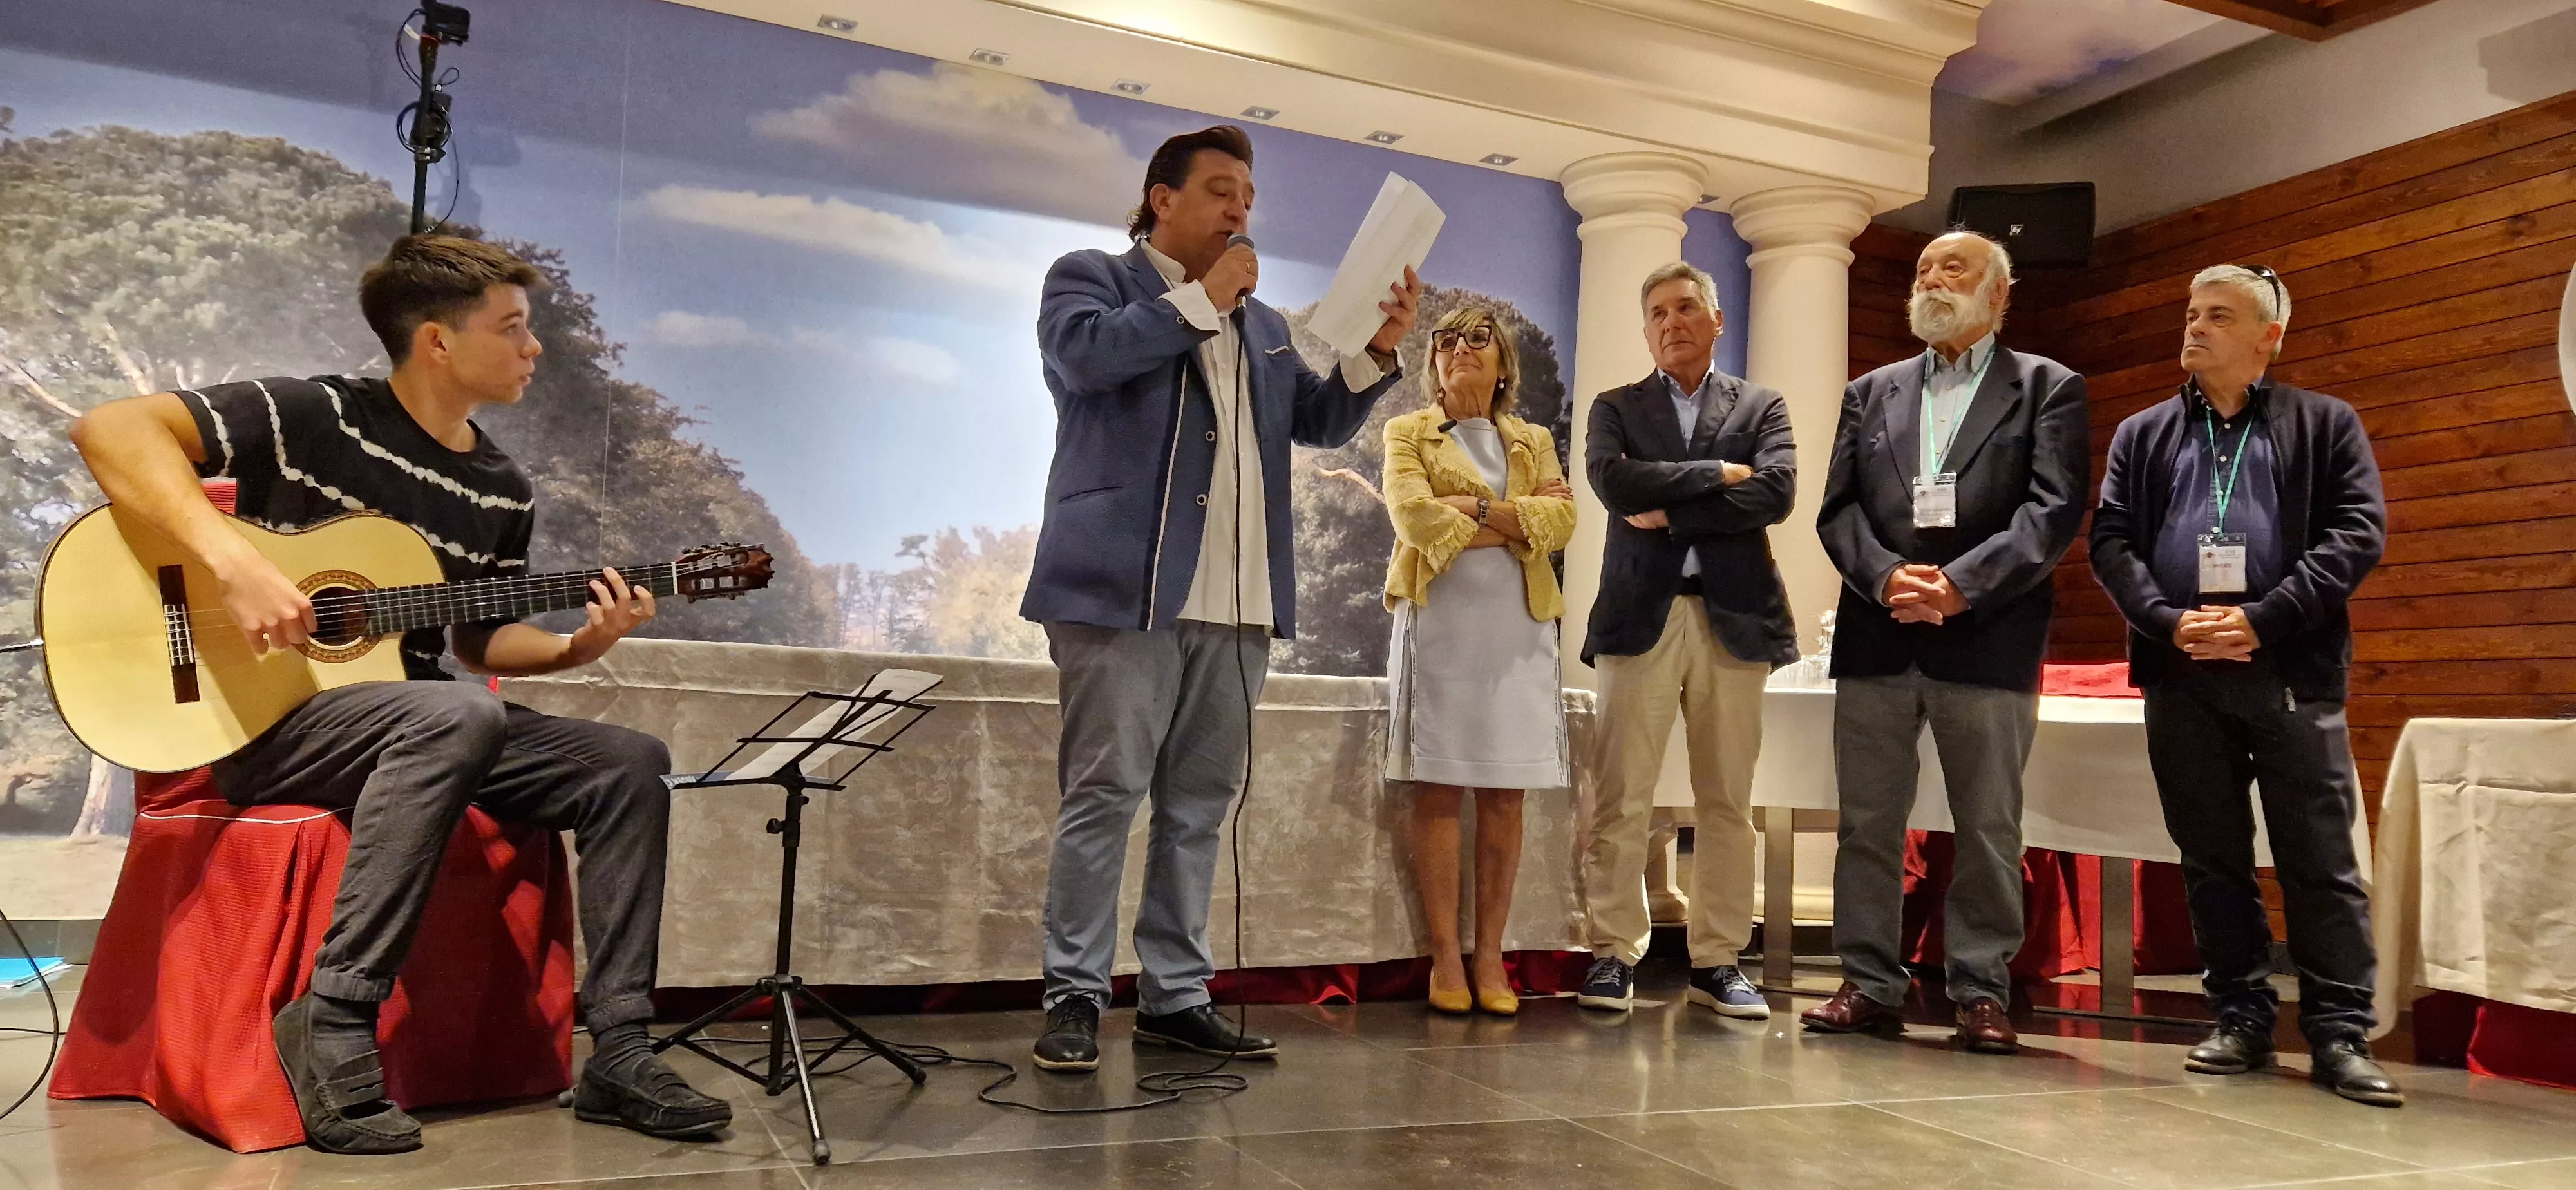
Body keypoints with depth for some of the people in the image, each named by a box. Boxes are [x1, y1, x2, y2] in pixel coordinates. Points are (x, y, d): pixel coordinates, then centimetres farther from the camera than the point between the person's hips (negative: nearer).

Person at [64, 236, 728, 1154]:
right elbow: (110, 427, -18)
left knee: (629, 762, -8)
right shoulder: (316, 418, -9)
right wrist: (235, 561, -30)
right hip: (266, 723, -7)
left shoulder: (502, 495, 10)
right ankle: (333, 1026, -28)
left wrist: (579, 646, -3)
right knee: (460, 715, -37)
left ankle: (618, 1054, -9)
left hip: (419, 732, 7)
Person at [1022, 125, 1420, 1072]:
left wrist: (1378, 349, 4)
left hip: (1238, 604, 6)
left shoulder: (1261, 322, 25)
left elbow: (1322, 421, 21)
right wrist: (1202, 301, -5)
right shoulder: (1092, 278, 8)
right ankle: (1074, 997, 4)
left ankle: (1176, 996, 15)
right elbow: (1085, 355, -13)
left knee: (1200, 806, 8)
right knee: (1104, 796, -5)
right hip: (1127, 591, -6)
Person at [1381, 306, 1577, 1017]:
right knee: (1439, 790, -5)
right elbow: (1412, 514, -8)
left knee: (1505, 794, 0)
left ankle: (1491, 955, 5)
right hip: (1439, 620, -2)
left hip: (1519, 626, 3)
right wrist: (1519, 518, -6)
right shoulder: (1408, 433, 12)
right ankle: (1445, 957, -1)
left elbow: (1562, 519, 1)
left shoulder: (1534, 443, 19)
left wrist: (1476, 508, -9)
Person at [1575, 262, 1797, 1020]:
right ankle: (1614, 953, 4)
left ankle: (1718, 960, 11)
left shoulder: (1761, 407, 13)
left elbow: (1776, 494, -5)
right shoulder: (1616, 408, 12)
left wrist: (1672, 512, -8)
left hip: (1733, 618, 1)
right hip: (1641, 616, -1)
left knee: (1728, 802, 4)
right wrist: (1718, 474, -7)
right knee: (1622, 799, -3)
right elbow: (1614, 482, -8)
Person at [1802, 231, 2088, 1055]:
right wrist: (1886, 578, -12)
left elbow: (2055, 509, -7)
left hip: (1988, 640, -3)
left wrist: (1960, 585, -17)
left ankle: (1981, 992, 13)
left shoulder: (2049, 389, 6)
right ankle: (1870, 982, 15)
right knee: (1866, 823, 6)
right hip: (1876, 638, 3)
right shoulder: (1870, 393, 16)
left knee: (1989, 829, 3)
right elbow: (1838, 509, 7)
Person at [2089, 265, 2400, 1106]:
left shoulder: (2326, 424, 8)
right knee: (2211, 857, 7)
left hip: (2293, 673, -2)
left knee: (2320, 860, -2)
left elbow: (2359, 532, -3)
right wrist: (2169, 622, -11)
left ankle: (2341, 1034, 5)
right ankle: (2242, 1019, 16)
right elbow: (2110, 541, 5)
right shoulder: (2142, 434, 14)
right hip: (2180, 676, 2)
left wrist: (2264, 619, -15)